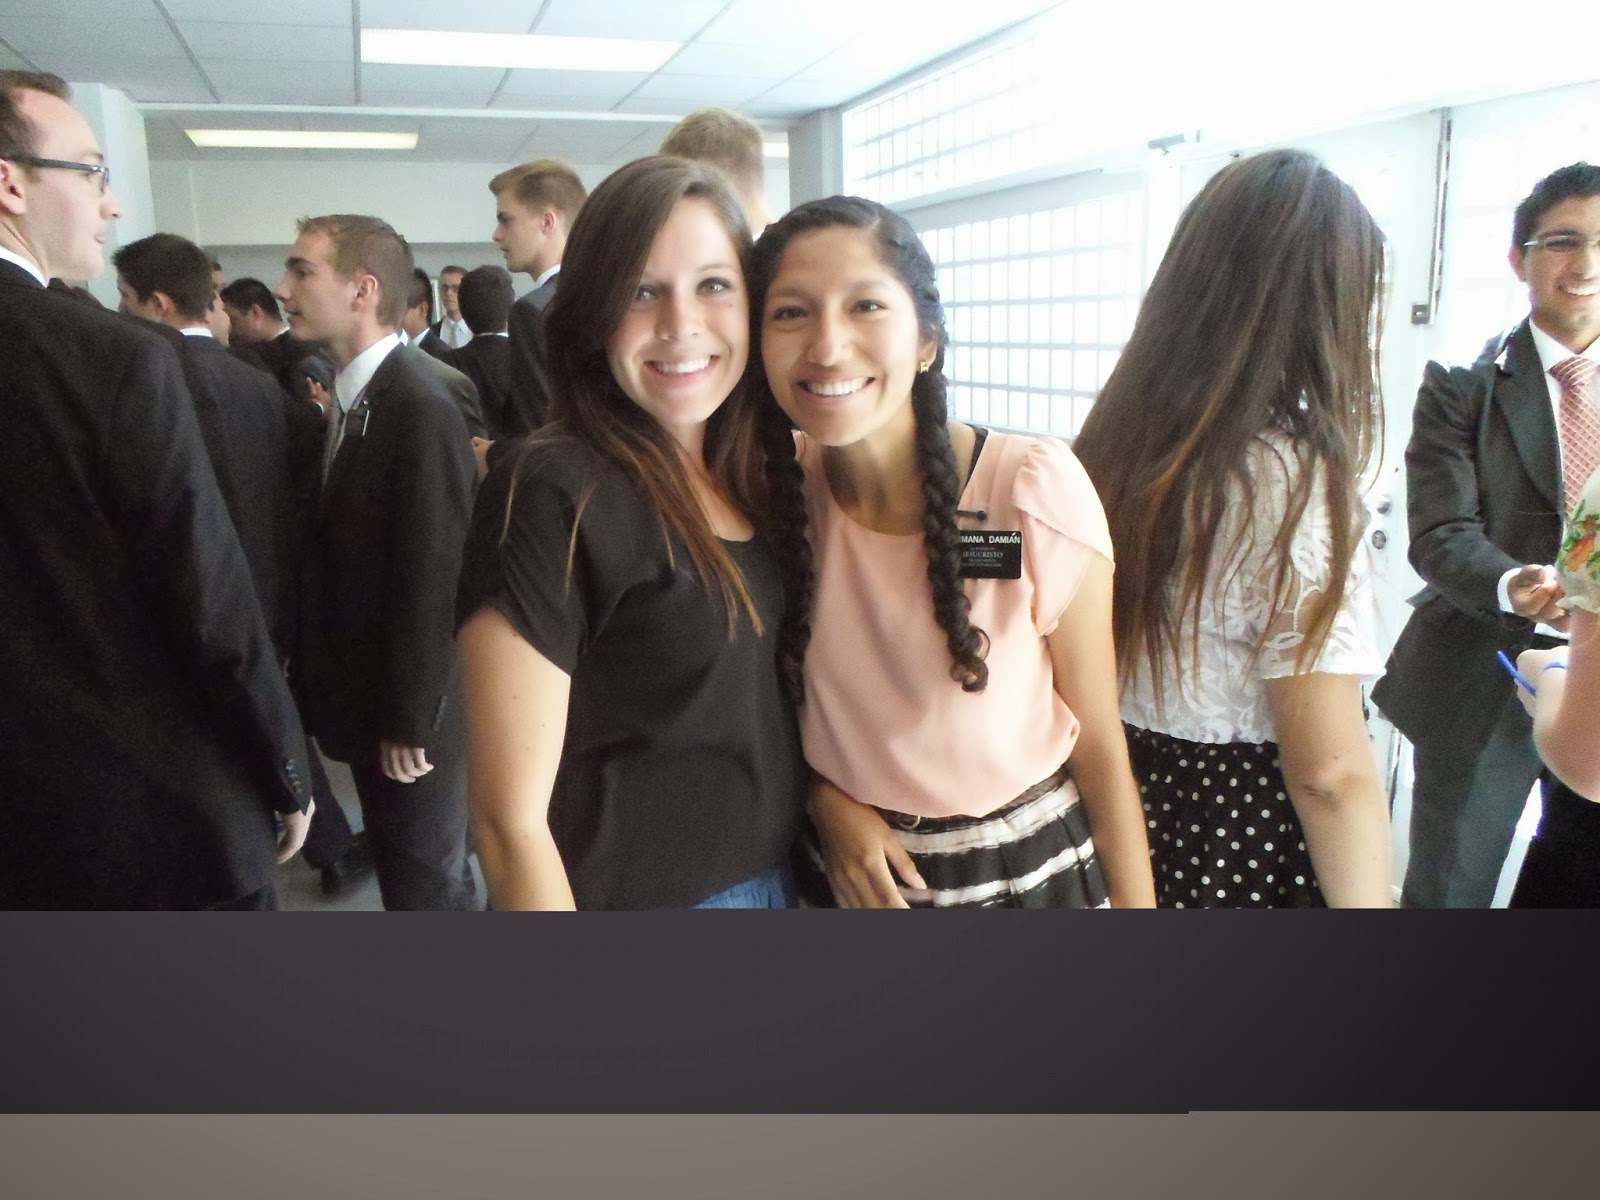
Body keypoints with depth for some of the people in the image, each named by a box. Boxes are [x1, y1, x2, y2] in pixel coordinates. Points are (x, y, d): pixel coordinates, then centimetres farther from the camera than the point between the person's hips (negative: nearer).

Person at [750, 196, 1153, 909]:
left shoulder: (1036, 489, -22)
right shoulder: (779, 488, -12)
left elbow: (1099, 746, -12)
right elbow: (785, 689, 4)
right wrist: (826, 797, -12)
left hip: (1029, 873, -2)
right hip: (851, 869, 3)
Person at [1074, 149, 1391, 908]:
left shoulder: (1113, 439, -2)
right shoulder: (1295, 482, -22)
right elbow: (1330, 772, -23)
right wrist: (1368, 899, -10)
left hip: (1114, 815, 6)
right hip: (1247, 843, -5)